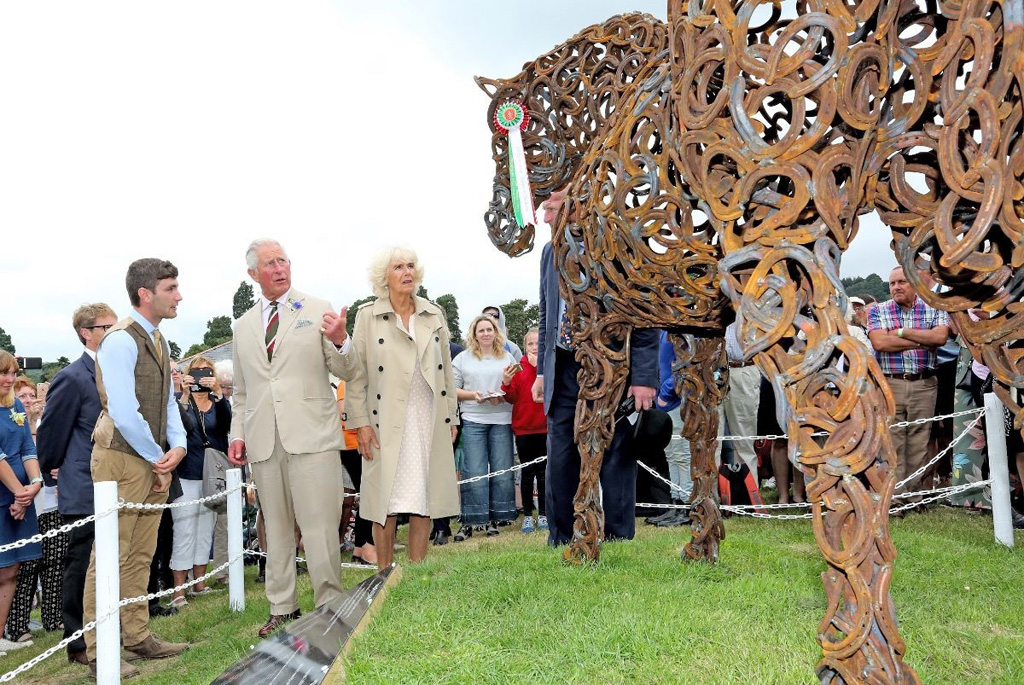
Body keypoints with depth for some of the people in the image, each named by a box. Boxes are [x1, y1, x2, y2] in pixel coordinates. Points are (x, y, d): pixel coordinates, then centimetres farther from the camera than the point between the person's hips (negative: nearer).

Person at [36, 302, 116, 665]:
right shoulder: (72, 378, -14)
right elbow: (50, 432, -7)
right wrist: (52, 473, 4)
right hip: (85, 494, -7)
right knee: (81, 568, 5)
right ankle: (78, 645, 17)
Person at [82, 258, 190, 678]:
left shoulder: (158, 340, 12)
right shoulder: (121, 341, -15)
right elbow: (124, 413, -20)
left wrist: (177, 446, 1)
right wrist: (159, 461, -11)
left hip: (155, 461, 8)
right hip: (123, 459, -8)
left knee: (141, 555, 15)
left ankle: (137, 637, 25)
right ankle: (99, 654, 8)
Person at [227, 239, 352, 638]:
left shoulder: (317, 311, 6)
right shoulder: (243, 327, 17)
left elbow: (345, 371, 1)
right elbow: (241, 391, 21)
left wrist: (340, 341, -19)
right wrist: (237, 433, 10)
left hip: (311, 435, -4)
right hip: (263, 440, 4)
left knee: (319, 527, -6)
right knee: (276, 528, 10)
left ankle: (330, 606, 5)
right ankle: (282, 609, 20)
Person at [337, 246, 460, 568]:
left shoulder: (434, 314, 11)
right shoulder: (368, 315, 1)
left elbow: (446, 368, 13)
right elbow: (355, 374, -1)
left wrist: (451, 416, 10)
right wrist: (360, 423, -7)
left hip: (430, 419, 3)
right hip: (388, 420, -3)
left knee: (424, 499, 5)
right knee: (386, 503, 0)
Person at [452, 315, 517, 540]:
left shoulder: (508, 358, 13)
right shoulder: (462, 359, 10)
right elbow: (453, 389, 5)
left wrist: (502, 396, -10)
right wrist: (473, 395, -11)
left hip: (502, 420, 2)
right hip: (473, 420, -1)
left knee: (502, 470, 2)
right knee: (474, 472, -4)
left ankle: (495, 518, 12)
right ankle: (469, 521, 2)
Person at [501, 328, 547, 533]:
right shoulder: (519, 367, 1)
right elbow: (512, 398, -1)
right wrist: (506, 384, -18)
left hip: (545, 426, 0)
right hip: (523, 426, 0)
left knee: (543, 472, 7)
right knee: (527, 472, 5)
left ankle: (543, 515, 18)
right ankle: (527, 516, 13)